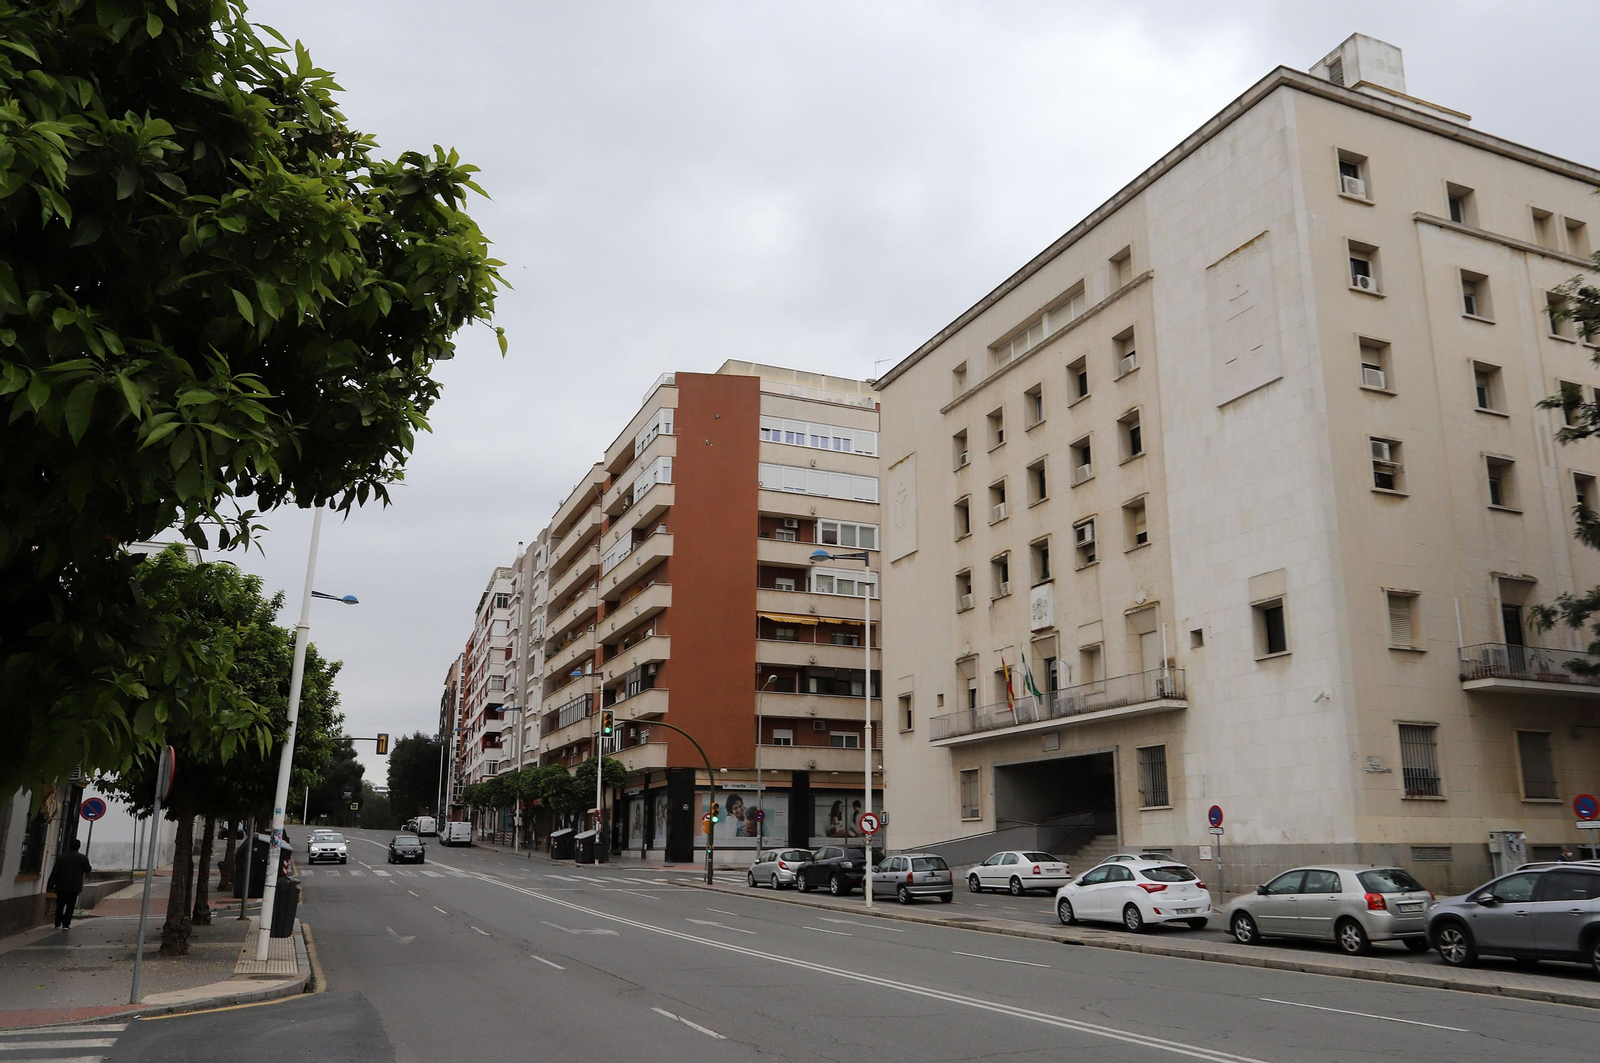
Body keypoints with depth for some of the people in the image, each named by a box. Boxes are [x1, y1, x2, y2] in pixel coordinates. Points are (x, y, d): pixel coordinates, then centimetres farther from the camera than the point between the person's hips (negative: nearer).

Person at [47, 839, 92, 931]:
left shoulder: (61, 858, -3)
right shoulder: (83, 858, -4)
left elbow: (54, 873, -3)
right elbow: (88, 870, 3)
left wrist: (50, 886, 1)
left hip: (62, 886, 1)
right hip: (75, 887, -1)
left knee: (60, 905, 15)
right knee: (70, 906, 3)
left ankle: (58, 923, 21)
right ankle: (66, 924, -2)